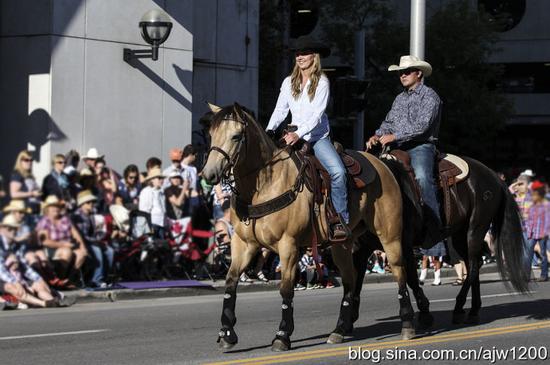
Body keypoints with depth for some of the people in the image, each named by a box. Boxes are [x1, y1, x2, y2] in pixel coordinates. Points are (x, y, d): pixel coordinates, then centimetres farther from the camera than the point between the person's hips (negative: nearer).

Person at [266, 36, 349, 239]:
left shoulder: (322, 82, -5)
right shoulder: (289, 83, 9)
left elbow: (317, 114, -14)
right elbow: (280, 110, 9)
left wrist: (298, 134, -27)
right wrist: (269, 131, -9)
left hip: (318, 137, -4)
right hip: (294, 137, 4)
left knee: (338, 171, -26)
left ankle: (341, 221, -21)